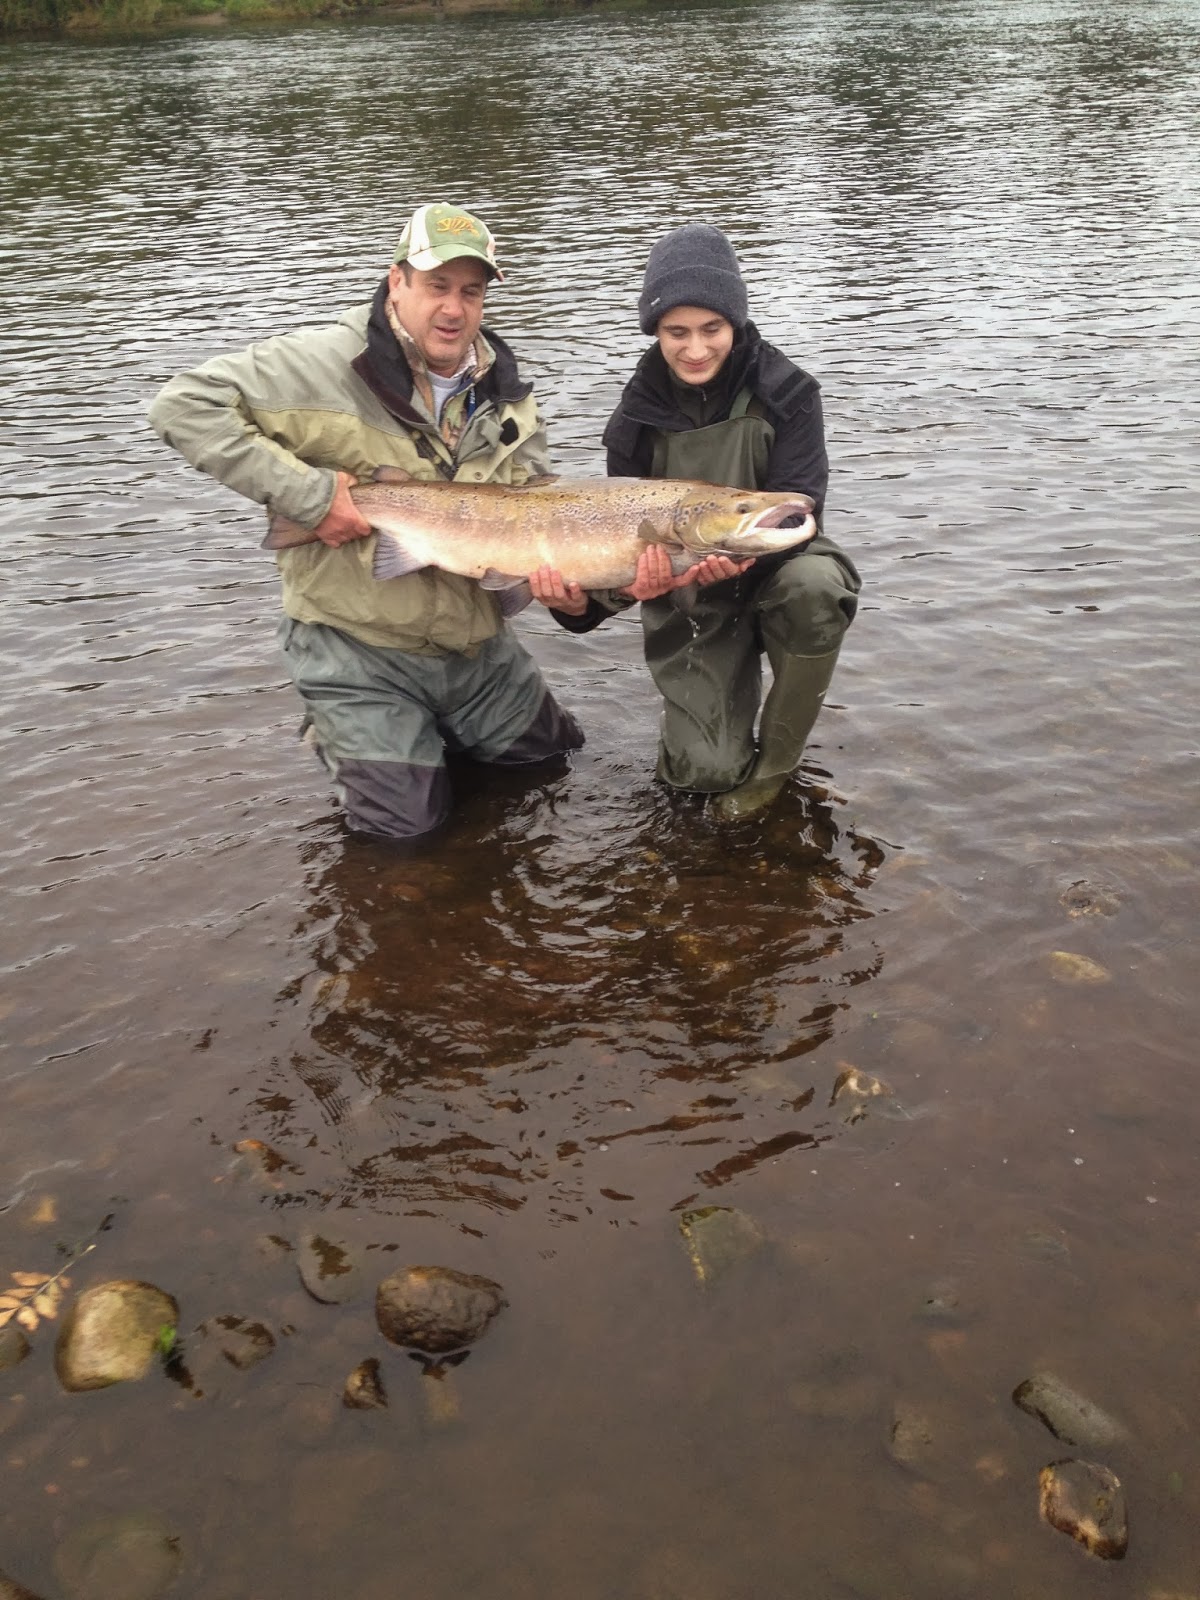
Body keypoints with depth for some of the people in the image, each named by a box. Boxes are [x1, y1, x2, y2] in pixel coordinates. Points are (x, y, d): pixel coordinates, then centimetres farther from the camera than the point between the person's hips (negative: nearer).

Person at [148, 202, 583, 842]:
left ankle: (436, 723, 42)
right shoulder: (326, 364, -20)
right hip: (359, 648, -6)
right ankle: (335, 732, 25)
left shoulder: (505, 393, 0)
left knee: (549, 749, 20)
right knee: (409, 818, -4)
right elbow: (183, 406, -24)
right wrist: (305, 492, -29)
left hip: (476, 639, 6)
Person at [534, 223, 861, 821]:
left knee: (817, 586, -39)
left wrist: (743, 550, -44)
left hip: (772, 569, -1)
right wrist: (581, 597, -31)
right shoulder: (638, 417, -9)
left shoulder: (785, 391, -15)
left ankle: (772, 765, -15)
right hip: (685, 599, 1)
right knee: (705, 772, -13)